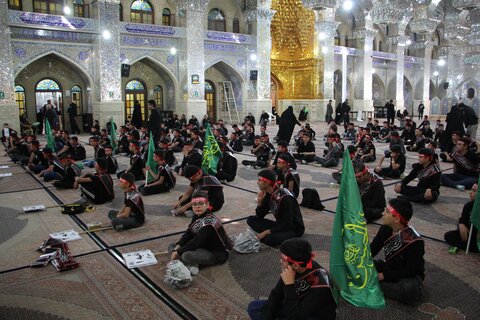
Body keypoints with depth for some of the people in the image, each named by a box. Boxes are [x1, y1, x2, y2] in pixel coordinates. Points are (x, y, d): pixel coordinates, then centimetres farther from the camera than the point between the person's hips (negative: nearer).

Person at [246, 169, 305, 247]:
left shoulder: (285, 198, -25)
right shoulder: (268, 195, -2)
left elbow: (287, 224, -25)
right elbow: (259, 216, 4)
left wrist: (266, 232, -24)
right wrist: (260, 201, -14)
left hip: (294, 230, -8)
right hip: (279, 225, 8)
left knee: (270, 239, -37)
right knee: (251, 219, -2)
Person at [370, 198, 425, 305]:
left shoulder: (414, 241, -26)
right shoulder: (385, 229, -8)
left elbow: (411, 271, -21)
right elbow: (372, 251, -5)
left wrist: (383, 276, -23)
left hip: (409, 276, -4)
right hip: (389, 268, 4)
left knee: (411, 291, -39)